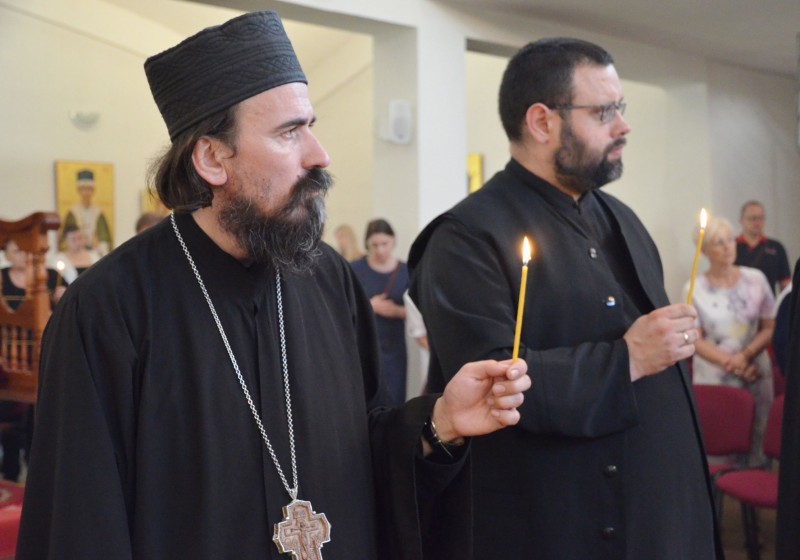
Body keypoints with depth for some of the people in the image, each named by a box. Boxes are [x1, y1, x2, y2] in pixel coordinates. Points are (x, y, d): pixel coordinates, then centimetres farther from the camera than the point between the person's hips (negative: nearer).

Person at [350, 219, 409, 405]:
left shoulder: (405, 272, 4)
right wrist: (370, 306, -14)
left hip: (393, 349, 2)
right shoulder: (355, 270, -2)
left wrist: (397, 311, -15)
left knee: (394, 400, 1)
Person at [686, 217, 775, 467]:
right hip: (713, 379, -1)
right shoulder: (694, 289, -4)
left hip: (756, 375, 2)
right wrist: (731, 363, -15)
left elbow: (769, 327, 4)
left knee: (757, 440, 2)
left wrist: (745, 356, -12)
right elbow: (695, 340, -4)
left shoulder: (755, 279, 2)